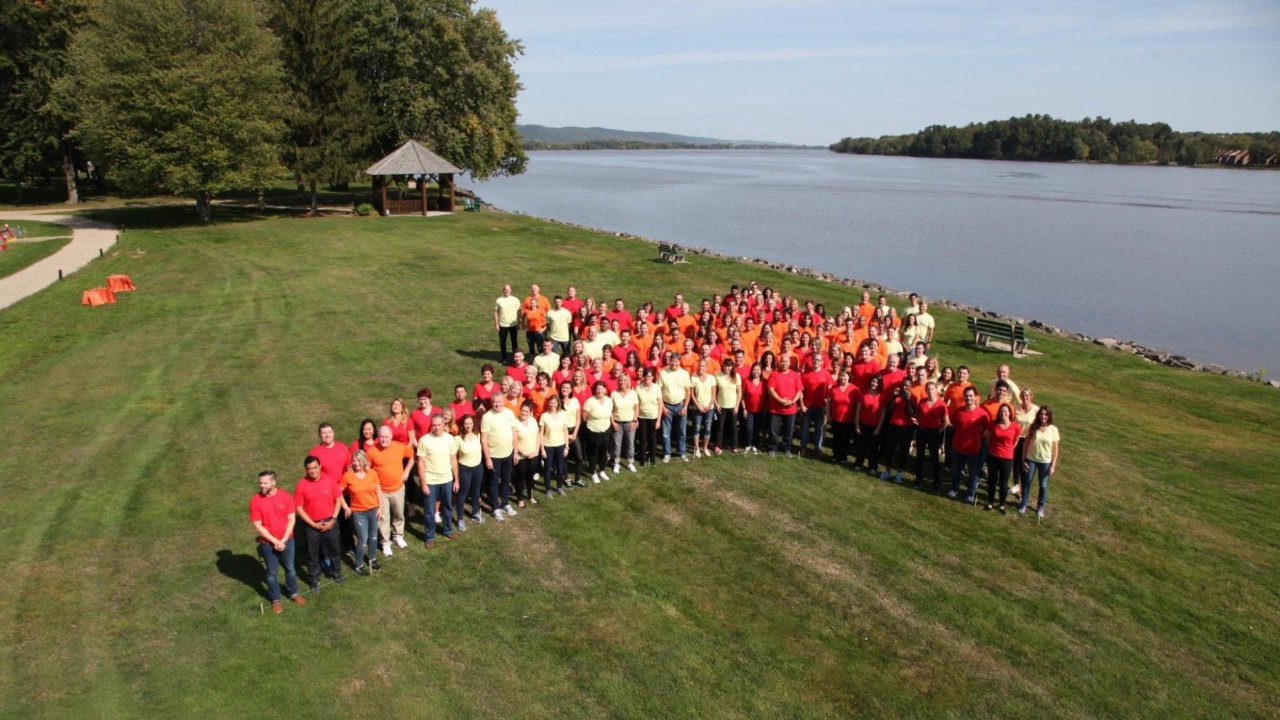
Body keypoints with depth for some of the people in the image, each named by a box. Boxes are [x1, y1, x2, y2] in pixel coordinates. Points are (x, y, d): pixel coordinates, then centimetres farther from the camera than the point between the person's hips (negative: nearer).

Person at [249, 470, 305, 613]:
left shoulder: (285, 496, -12)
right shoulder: (255, 500, -15)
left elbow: (291, 519, -8)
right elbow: (257, 525, -13)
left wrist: (283, 540, -14)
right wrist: (275, 541, -16)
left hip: (287, 540, 1)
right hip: (268, 543, -1)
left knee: (290, 569, 17)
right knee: (272, 572, 13)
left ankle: (293, 593, 38)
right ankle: (275, 600, 31)